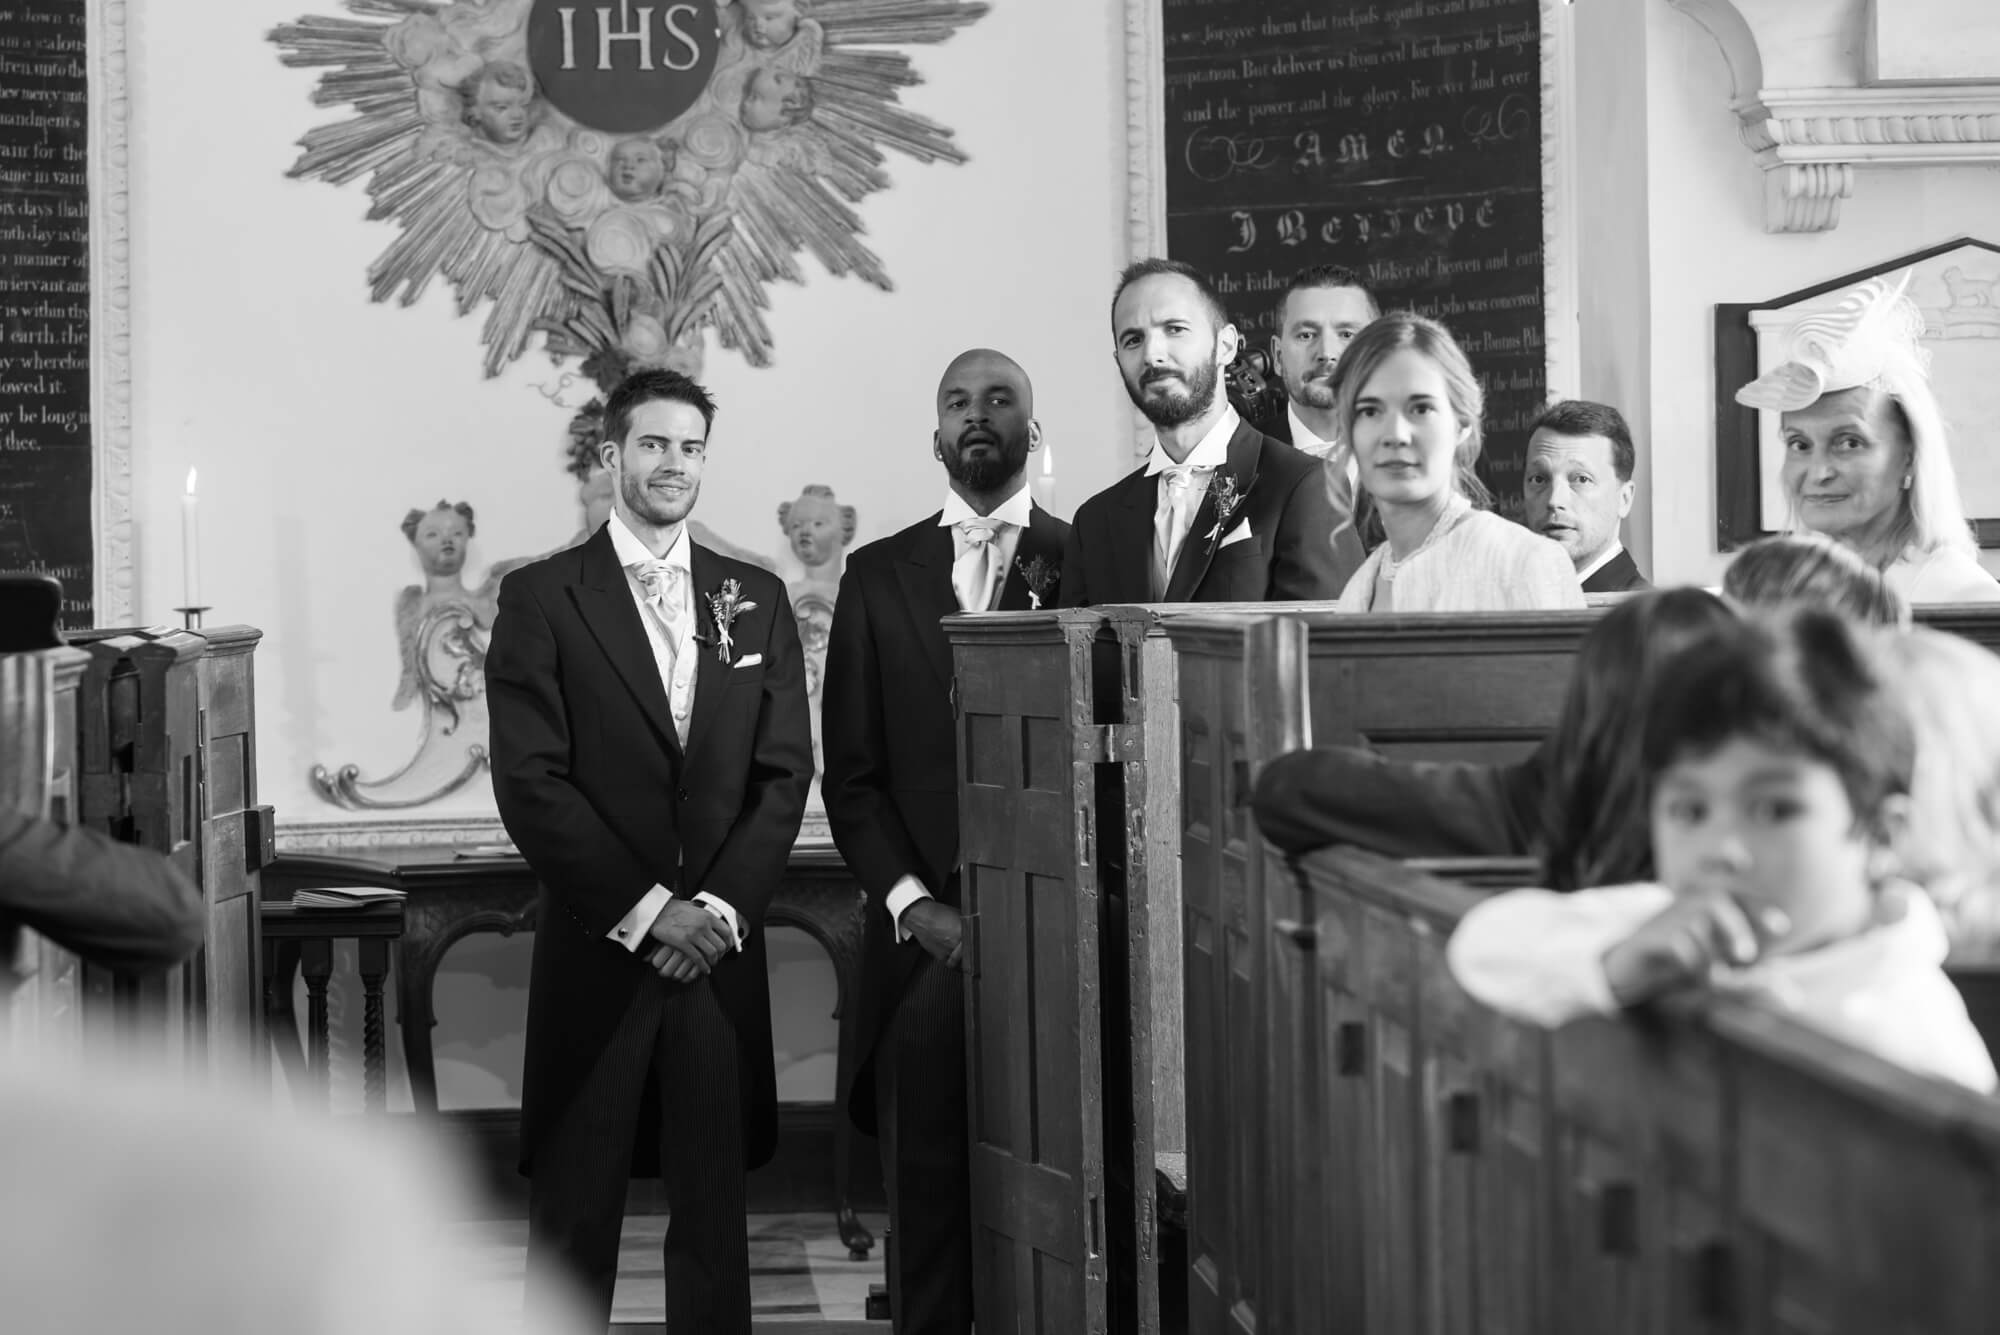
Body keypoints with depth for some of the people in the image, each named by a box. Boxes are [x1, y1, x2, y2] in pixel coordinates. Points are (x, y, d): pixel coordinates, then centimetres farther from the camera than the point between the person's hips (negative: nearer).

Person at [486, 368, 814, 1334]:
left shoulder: (756, 600, 12)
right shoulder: (541, 599, 1)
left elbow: (784, 774, 7)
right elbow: (530, 783, -7)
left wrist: (720, 907, -7)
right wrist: (647, 910, -11)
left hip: (720, 946, 3)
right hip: (595, 952, -2)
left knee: (715, 1207, 4)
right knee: (575, 1210, 1)